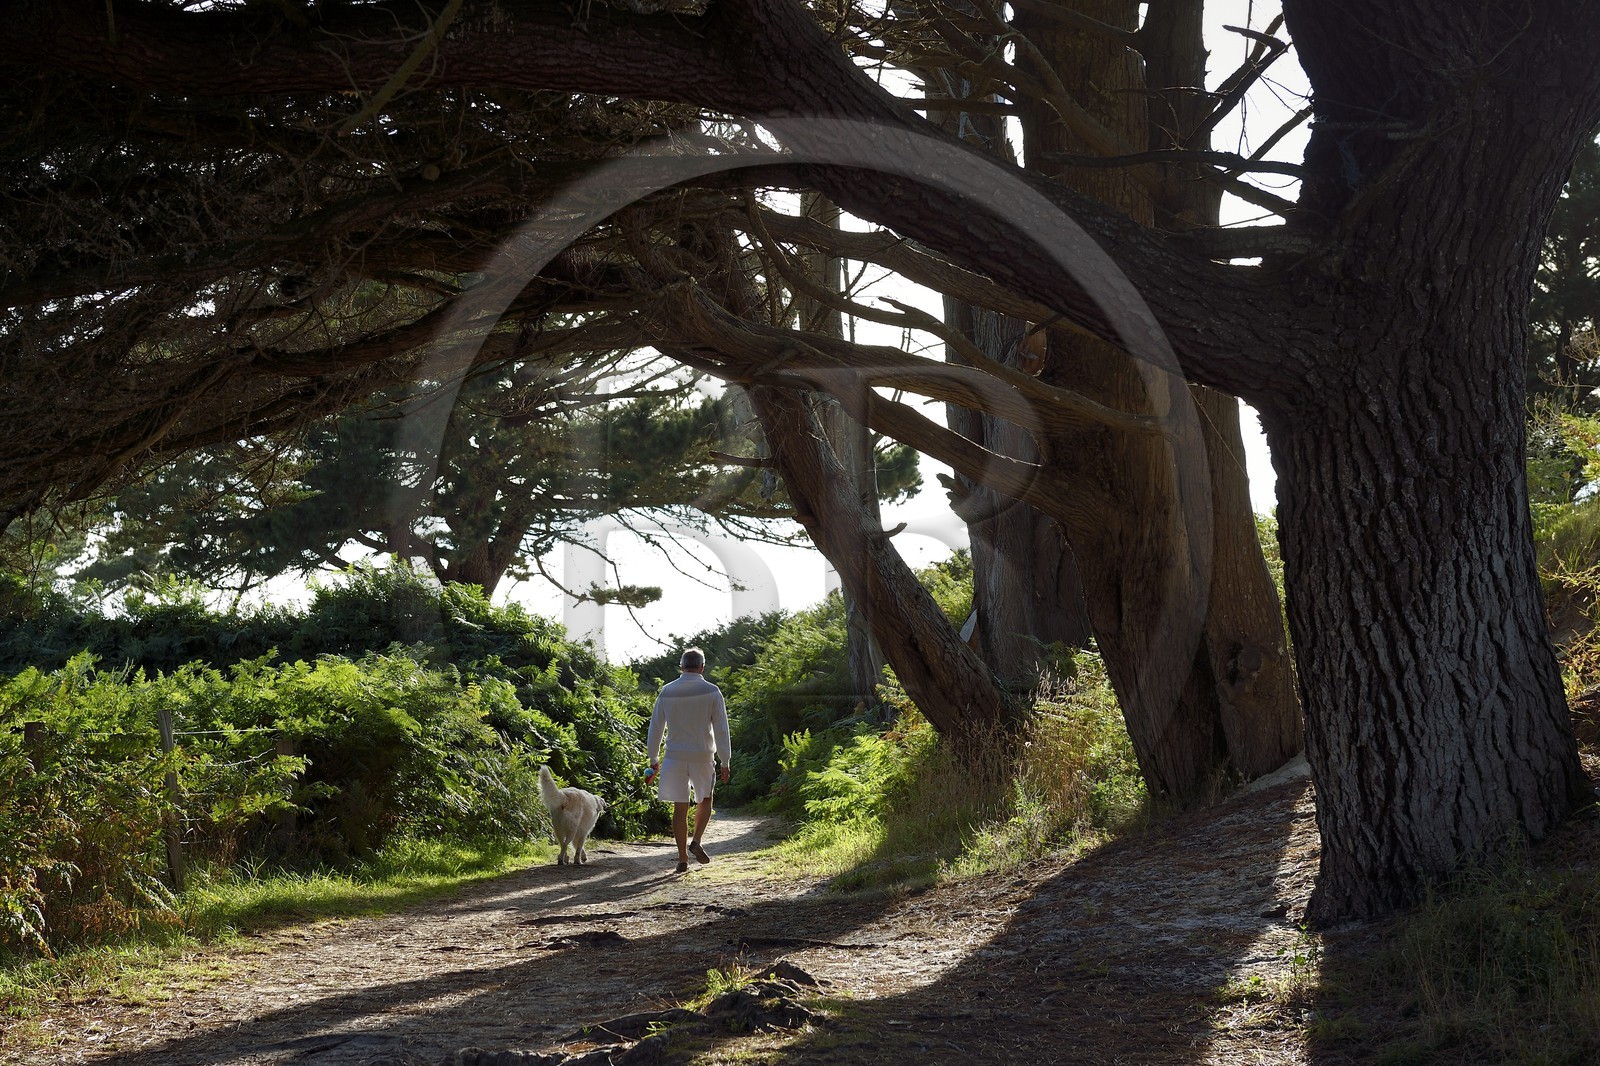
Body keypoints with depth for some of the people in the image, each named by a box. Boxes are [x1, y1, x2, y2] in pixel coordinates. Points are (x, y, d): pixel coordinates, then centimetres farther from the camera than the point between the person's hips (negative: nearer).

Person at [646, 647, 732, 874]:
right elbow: (721, 730, -7)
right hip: (702, 757, -1)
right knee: (705, 800, 20)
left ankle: (682, 859, 7)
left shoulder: (667, 691, 1)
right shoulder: (711, 692, -6)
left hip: (675, 758, 1)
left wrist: (654, 760, 14)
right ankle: (696, 842, 2)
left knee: (680, 807, 6)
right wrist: (725, 763, -3)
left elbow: (655, 727, 5)